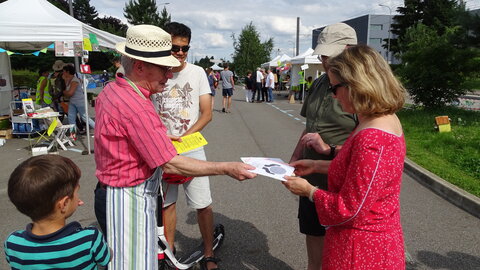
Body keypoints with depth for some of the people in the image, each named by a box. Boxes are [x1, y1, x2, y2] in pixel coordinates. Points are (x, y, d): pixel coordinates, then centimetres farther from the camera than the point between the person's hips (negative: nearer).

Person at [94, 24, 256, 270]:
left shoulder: (111, 90, 4)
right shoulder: (136, 107, -27)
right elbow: (172, 165, -27)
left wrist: (161, 137, 15)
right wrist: (227, 169, -22)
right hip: (130, 199, -10)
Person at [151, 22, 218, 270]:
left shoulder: (197, 72, -2)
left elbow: (206, 114, -3)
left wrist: (183, 137, -16)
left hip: (192, 149, -1)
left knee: (203, 205, 0)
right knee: (167, 202, 13)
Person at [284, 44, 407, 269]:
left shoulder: (372, 139, -31)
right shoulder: (386, 119, 0)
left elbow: (348, 210, -24)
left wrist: (308, 190, -10)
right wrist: (317, 166, 9)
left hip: (361, 251, -9)